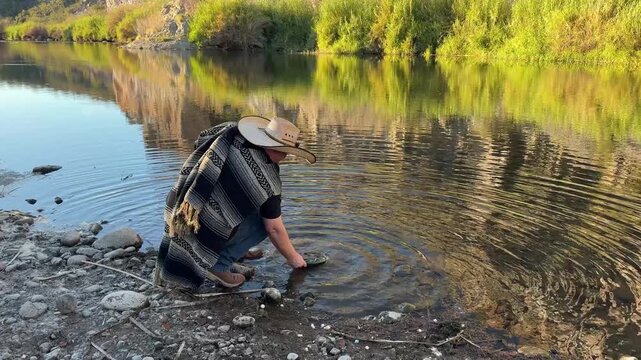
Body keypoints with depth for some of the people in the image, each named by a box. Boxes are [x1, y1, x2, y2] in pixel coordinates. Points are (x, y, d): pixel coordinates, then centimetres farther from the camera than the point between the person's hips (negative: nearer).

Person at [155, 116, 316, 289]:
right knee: (263, 223, 3)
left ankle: (221, 260, 19)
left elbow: (200, 140, 16)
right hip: (203, 230, -7)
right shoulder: (267, 180, -14)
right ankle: (219, 265, 1)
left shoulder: (231, 131, -2)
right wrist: (293, 257, 12)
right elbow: (275, 230, -5)